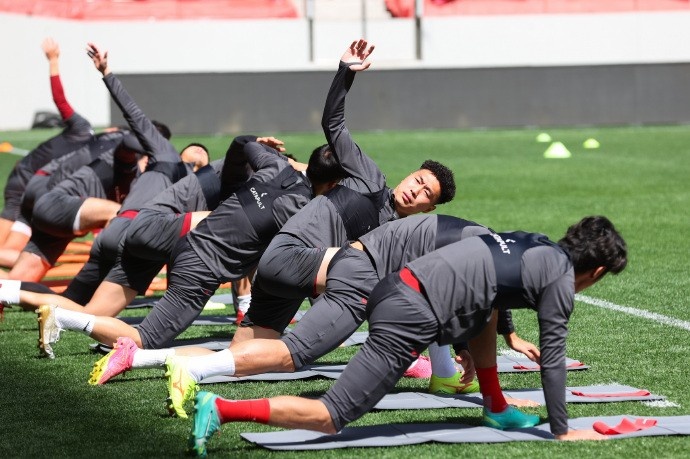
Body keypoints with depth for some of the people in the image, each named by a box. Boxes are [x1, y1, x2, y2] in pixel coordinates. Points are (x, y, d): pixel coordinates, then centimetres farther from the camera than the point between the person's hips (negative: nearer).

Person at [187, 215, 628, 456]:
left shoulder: (536, 242, 24)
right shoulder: (562, 281, 1)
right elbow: (553, 357, 1)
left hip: (396, 283, 9)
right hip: (411, 319, -9)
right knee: (329, 418, -9)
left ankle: (496, 408, 33)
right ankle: (221, 410, -18)